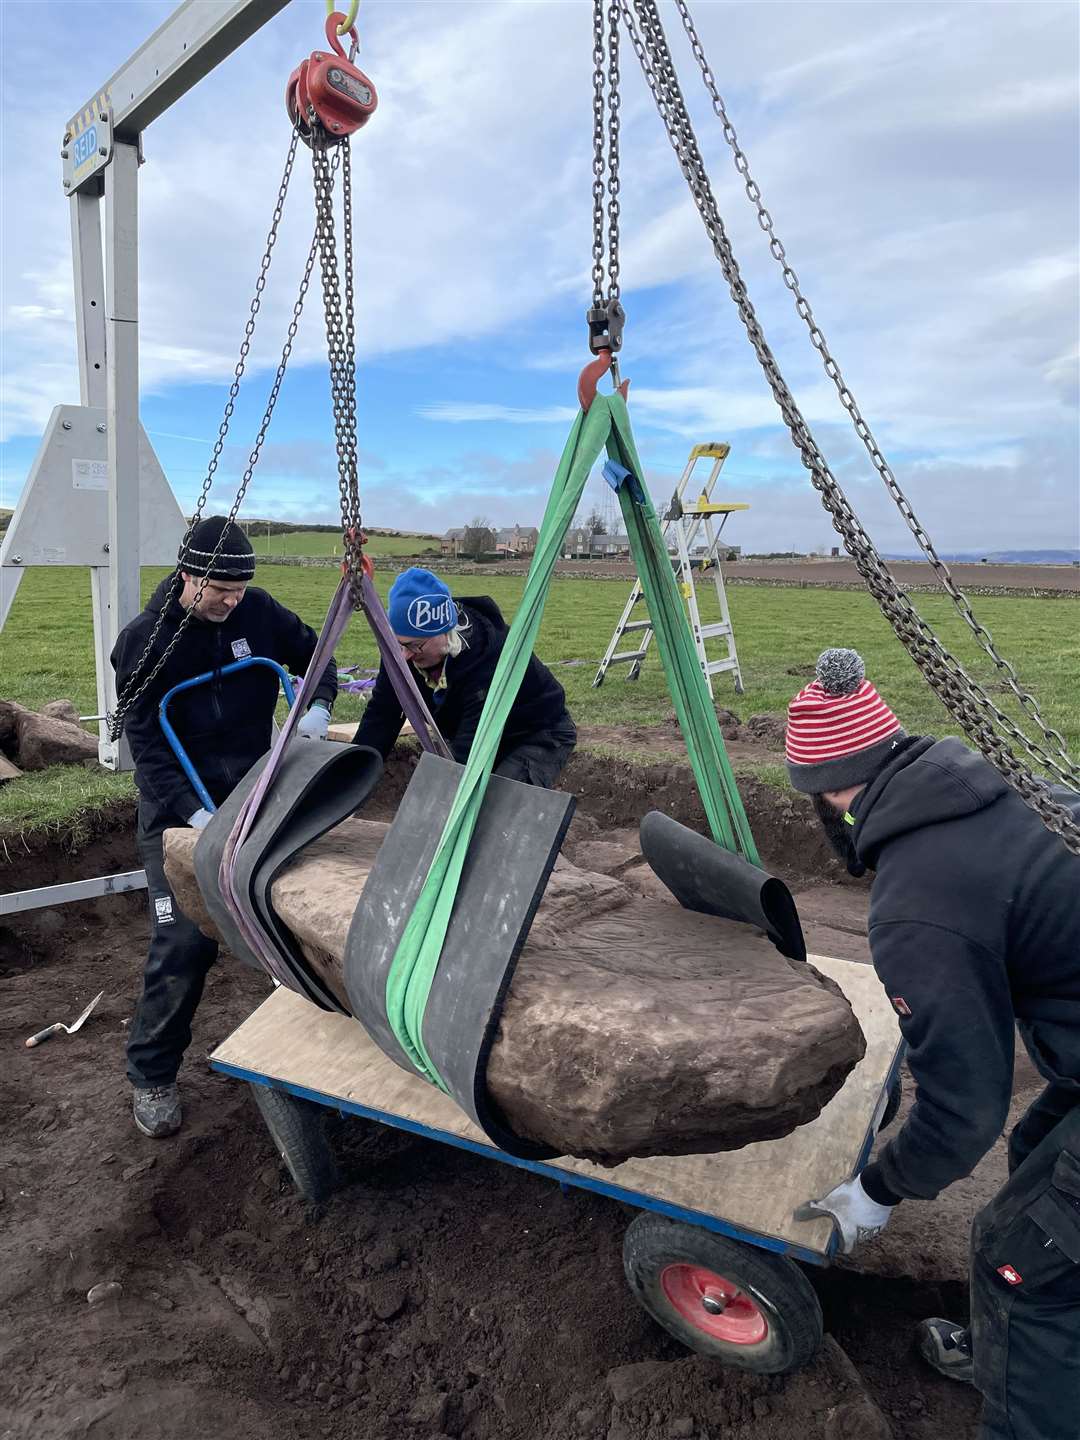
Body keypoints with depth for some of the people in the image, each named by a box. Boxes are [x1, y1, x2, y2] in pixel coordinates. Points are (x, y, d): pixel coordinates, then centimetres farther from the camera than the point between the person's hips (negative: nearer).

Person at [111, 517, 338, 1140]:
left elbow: (314, 656, 12)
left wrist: (318, 705, -9)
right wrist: (194, 813, -24)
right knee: (184, 940, -10)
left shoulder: (259, 612, -3)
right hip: (180, 812, -3)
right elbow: (147, 744, -13)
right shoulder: (144, 640, -11)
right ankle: (152, 1076, 11)